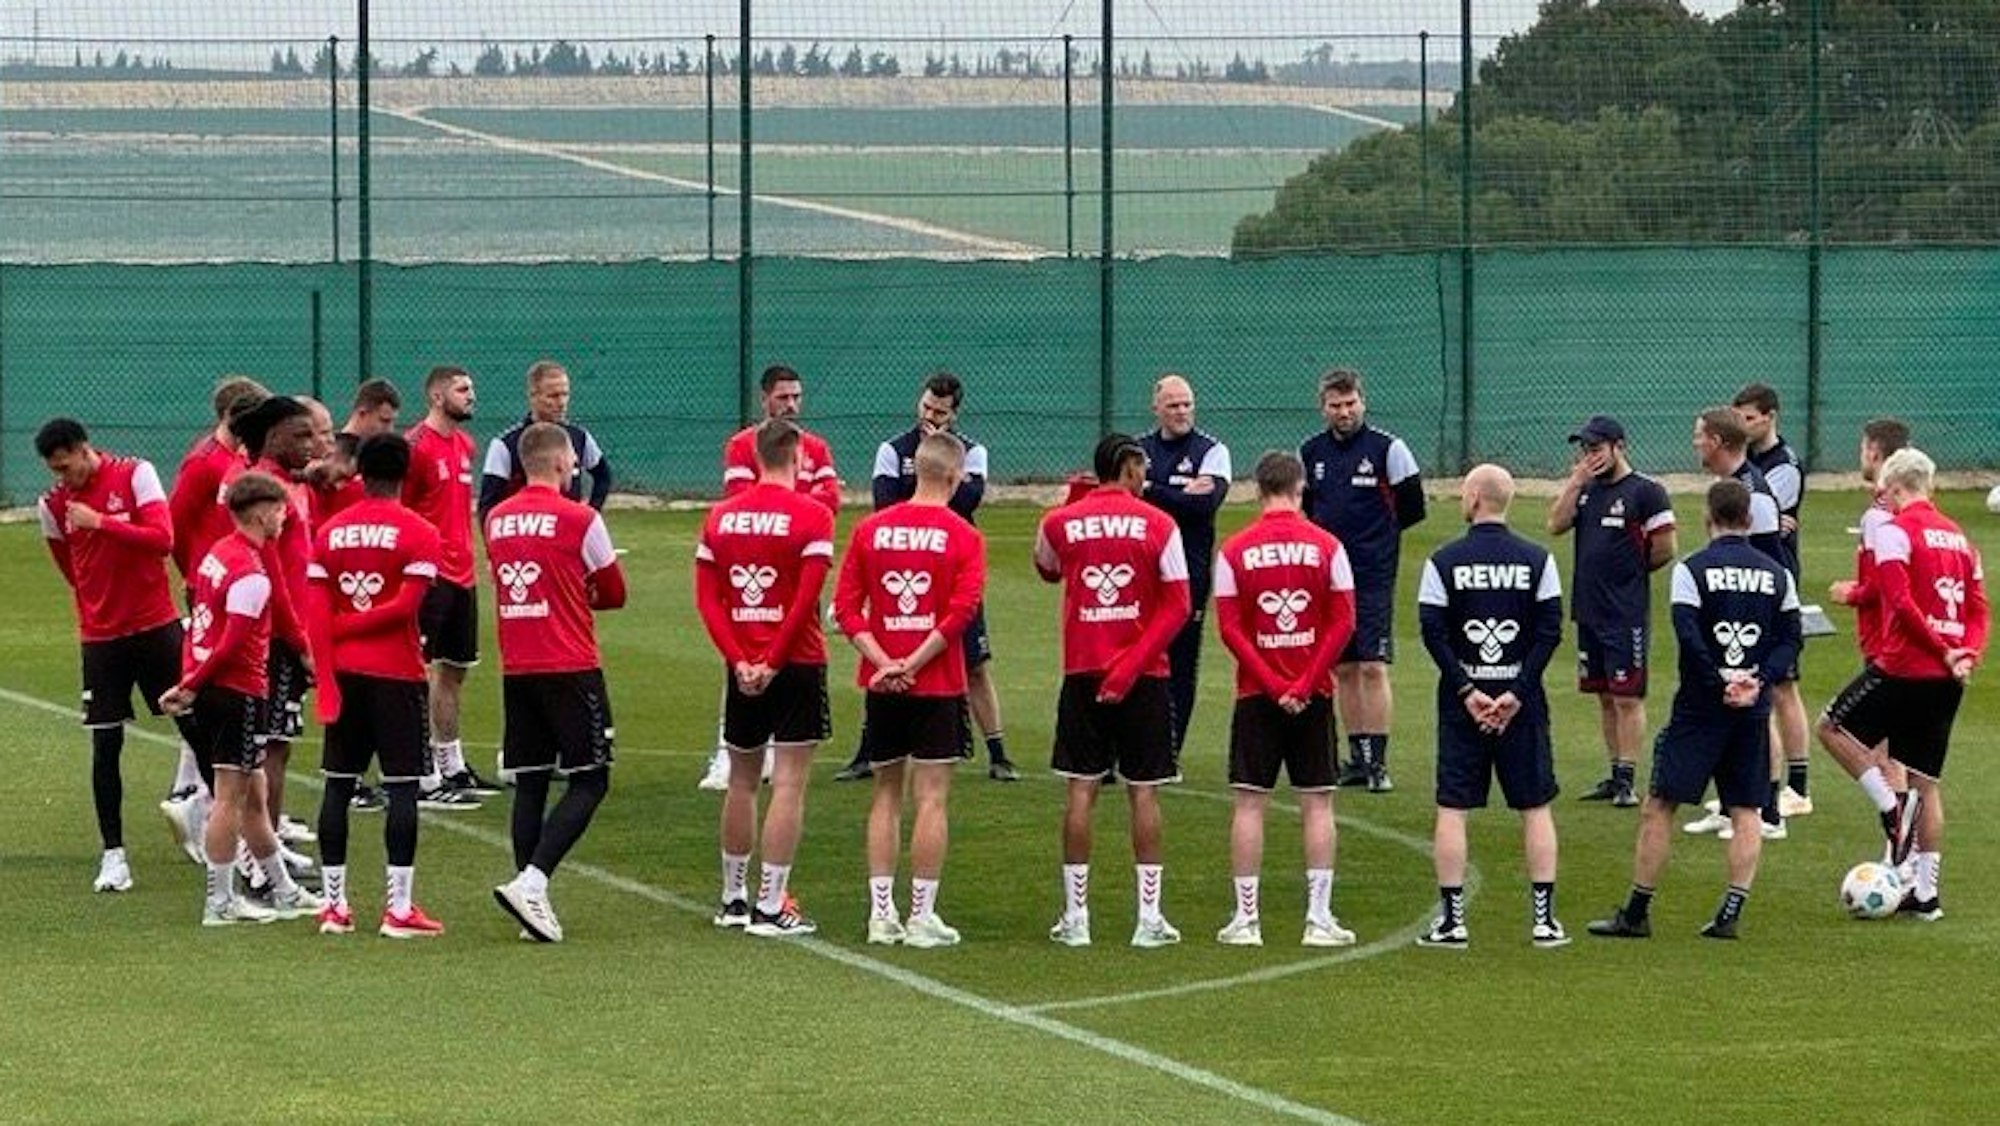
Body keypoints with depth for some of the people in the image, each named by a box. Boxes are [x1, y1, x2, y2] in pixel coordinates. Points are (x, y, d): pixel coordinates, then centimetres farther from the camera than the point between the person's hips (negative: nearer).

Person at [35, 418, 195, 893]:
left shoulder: (135, 475, -7)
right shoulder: (52, 505, 3)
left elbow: (162, 539, -17)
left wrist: (101, 522, -21)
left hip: (156, 626, -2)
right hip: (100, 636, 2)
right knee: (105, 745, 0)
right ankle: (113, 854, 4)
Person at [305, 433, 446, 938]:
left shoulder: (329, 532, 6)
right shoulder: (417, 533, -6)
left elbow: (317, 612, -1)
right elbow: (406, 606, -15)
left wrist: (327, 678, -3)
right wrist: (355, 624, -3)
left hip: (343, 671, 4)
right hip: (396, 673, -4)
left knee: (338, 785, 9)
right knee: (401, 787, -1)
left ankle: (334, 904, 11)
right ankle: (399, 909, -4)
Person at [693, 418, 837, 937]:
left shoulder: (721, 516, 5)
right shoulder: (811, 515, -9)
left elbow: (706, 597, 1)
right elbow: (807, 599, -16)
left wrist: (739, 661, -4)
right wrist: (773, 662, -11)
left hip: (742, 668, 5)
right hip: (797, 663, -5)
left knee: (742, 782, 17)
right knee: (788, 785, -3)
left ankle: (733, 898, 27)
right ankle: (772, 907, -7)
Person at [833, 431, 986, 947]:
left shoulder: (870, 530, 4)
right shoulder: (963, 536, -7)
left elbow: (846, 606, -1)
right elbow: (962, 611, -16)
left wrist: (884, 662, -7)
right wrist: (913, 664, -13)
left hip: (882, 684, 3)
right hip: (938, 686, -3)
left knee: (886, 795, 12)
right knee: (931, 798, 0)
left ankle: (881, 913, 11)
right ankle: (922, 918, -1)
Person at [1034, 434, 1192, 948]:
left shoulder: (1059, 523, 1)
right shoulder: (1158, 525, -3)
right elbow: (1178, 606, -8)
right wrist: (1134, 662, -9)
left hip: (1082, 673, 1)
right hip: (1144, 675, -1)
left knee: (1082, 789, 5)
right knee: (1144, 791, 4)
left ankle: (1075, 915, 4)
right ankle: (1149, 917, 3)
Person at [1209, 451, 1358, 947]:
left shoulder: (1234, 551, -2)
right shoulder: (1326, 546, -1)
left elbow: (1230, 628, -6)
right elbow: (1343, 623, -6)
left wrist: (1273, 685, -8)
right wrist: (1304, 684, -7)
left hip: (1257, 695, 0)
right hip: (1313, 694, 0)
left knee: (1250, 803, 4)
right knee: (1317, 802, 5)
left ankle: (1246, 919, 3)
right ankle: (1319, 919, 3)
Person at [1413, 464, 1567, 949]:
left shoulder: (1443, 562, -3)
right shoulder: (1538, 560, 0)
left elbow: (1433, 632, -8)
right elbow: (1550, 631, -5)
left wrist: (1467, 691, -8)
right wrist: (1516, 694, -7)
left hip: (1462, 701, -1)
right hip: (1522, 699, 1)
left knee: (1452, 808, 3)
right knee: (1536, 807, 7)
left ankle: (1452, 919, 0)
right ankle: (1544, 919, 4)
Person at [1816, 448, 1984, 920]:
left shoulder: (1895, 531, -8)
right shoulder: (1957, 536, 15)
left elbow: (1901, 602, -19)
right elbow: (1978, 609, 12)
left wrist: (1941, 650, -12)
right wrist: (1967, 655, -1)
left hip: (1903, 668, -7)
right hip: (1947, 677, 7)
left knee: (1834, 727, 13)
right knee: (1928, 783, 12)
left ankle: (1893, 810, -2)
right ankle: (1926, 894, 12)